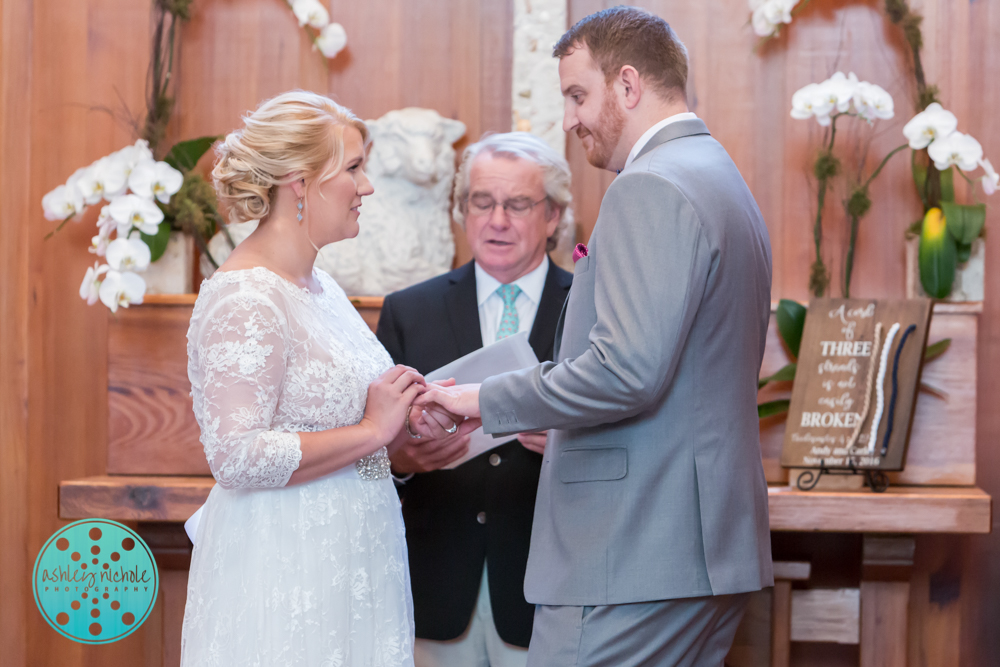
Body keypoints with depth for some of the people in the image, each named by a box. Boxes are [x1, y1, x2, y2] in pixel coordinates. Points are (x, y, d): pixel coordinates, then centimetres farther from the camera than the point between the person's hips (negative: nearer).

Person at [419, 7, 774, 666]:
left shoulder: (650, 188, -13)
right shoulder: (724, 180, 19)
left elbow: (627, 370, -23)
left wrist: (489, 400, -12)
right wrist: (563, 422, 22)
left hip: (632, 557, -10)